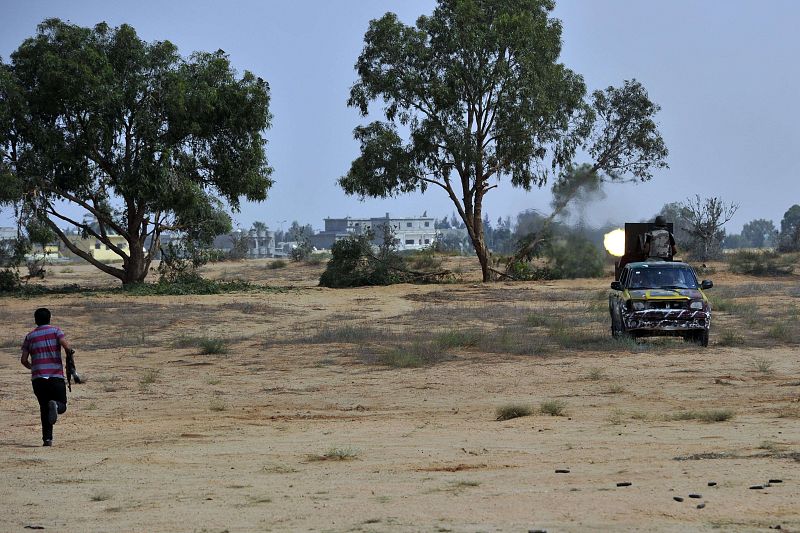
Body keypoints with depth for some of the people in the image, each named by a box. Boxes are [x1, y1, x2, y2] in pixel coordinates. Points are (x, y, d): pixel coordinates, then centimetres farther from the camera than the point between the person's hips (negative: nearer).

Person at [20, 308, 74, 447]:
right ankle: (55, 405, -29)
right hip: (56, 376, -2)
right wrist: (69, 353, 7)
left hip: (37, 377, 2)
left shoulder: (30, 336, 11)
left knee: (44, 409, 10)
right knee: (62, 406, 7)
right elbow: (66, 345, -13)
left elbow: (23, 359, 7)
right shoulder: (56, 331, 4)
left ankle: (47, 438, -2)